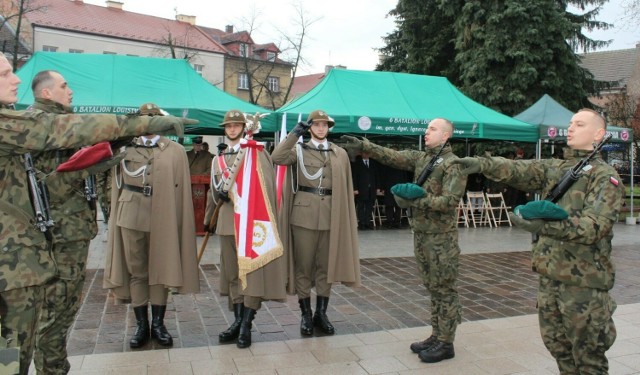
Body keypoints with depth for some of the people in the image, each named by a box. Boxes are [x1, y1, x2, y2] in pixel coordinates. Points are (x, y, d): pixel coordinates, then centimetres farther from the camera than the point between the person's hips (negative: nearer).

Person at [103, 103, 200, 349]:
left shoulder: (175, 151, 6)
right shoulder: (125, 149, 10)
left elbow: (182, 190, 3)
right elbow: (117, 185, 12)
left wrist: (179, 224, -1)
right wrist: (117, 216, 5)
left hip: (163, 219, -1)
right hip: (131, 218, 1)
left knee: (161, 270, 6)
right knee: (135, 271, 7)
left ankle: (158, 323, 18)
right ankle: (141, 324, 18)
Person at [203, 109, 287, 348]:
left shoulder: (256, 152, 0)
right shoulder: (218, 158, 16)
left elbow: (265, 185, -8)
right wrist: (208, 219, 19)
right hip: (227, 220, 6)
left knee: (253, 271, -5)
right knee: (232, 273, 9)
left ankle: (246, 325, 0)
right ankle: (238, 321, 18)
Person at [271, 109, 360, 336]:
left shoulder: (340, 154, 12)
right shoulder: (299, 150, 5)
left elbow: (346, 189, 10)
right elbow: (277, 158, -15)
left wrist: (349, 219, 6)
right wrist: (294, 134, -13)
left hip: (331, 217, 2)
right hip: (304, 215, -2)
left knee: (326, 266, 8)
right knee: (303, 266, 4)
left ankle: (321, 314, 21)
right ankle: (306, 315, 16)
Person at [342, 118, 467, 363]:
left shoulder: (454, 164, -12)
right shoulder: (420, 158, 11)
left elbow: (450, 201, -20)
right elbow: (391, 156, 8)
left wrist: (416, 202, -26)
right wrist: (362, 145, 1)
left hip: (441, 237, -7)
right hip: (421, 234, 8)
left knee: (445, 290, 1)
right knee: (433, 289, 15)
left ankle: (446, 344, 11)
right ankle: (436, 336, 25)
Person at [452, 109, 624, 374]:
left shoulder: (605, 176, -6)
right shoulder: (553, 168, 12)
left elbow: (595, 225, -20)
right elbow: (517, 169, -5)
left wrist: (545, 225, -34)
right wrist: (483, 164, -24)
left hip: (583, 279, -6)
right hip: (549, 273, 6)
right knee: (557, 347, 18)